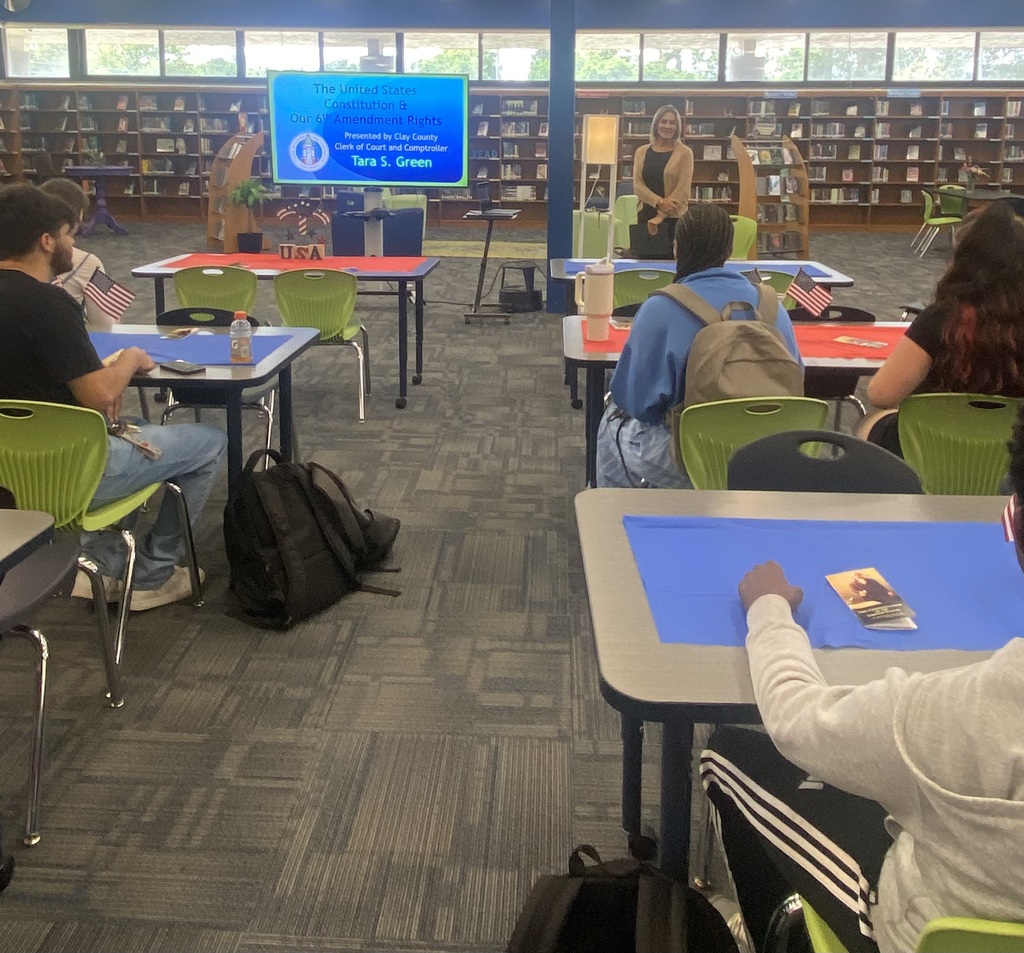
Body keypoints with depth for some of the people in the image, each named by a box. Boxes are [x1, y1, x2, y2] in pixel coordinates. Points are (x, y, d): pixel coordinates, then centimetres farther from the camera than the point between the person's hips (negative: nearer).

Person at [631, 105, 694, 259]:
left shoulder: (684, 153, 0)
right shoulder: (642, 152, 10)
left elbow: (683, 189, -7)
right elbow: (637, 185, 1)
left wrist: (660, 217, -15)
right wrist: (659, 202, -17)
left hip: (673, 218, -3)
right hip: (645, 216, 3)